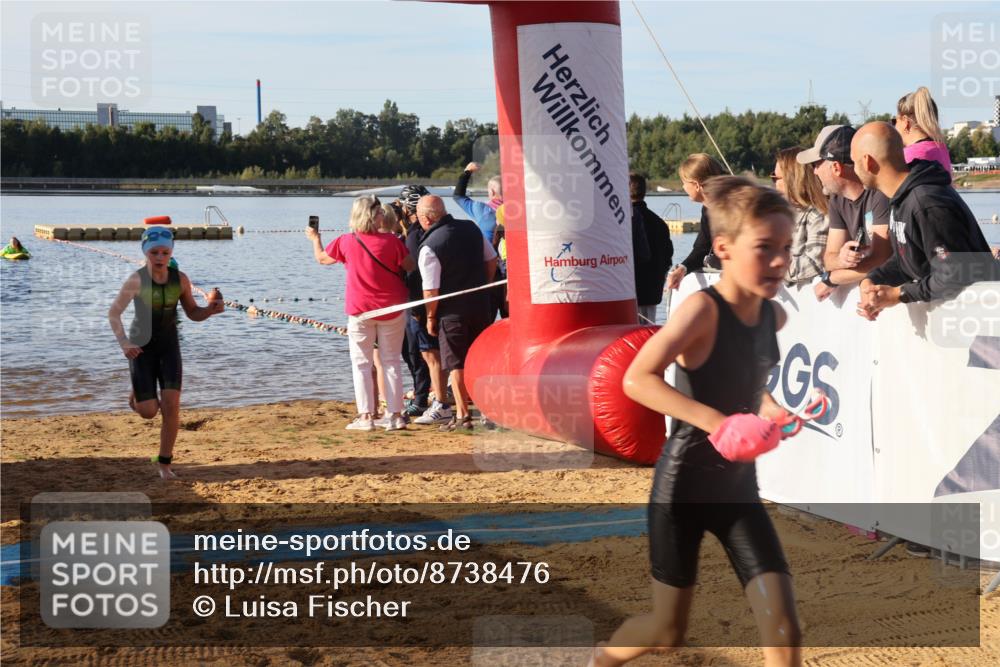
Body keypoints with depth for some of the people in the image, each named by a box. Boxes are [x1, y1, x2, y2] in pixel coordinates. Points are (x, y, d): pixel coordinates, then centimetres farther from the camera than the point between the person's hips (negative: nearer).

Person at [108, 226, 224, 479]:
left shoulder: (180, 279, -9)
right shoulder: (136, 280, -19)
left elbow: (193, 313, 2)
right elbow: (113, 313, -15)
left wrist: (211, 309, -19)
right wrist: (123, 343, -29)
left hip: (169, 345, 2)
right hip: (141, 346, -2)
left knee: (171, 406, -10)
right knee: (148, 412, -5)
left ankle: (165, 463, 6)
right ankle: (137, 394, 33)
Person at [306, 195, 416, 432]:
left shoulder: (346, 242, -6)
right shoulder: (391, 241, -11)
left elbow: (321, 258, 11)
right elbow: (411, 266, -2)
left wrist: (315, 238, 31)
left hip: (360, 311, 0)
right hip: (391, 310, 0)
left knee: (361, 363, 6)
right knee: (391, 362, 8)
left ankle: (366, 416, 0)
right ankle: (396, 415, 6)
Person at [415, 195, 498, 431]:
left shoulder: (429, 247, -17)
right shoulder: (471, 228, 2)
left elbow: (431, 289, -17)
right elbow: (492, 259, 11)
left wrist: (431, 317, -4)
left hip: (453, 311, -6)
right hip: (481, 305, 6)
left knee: (457, 364, 3)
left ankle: (462, 415, 4)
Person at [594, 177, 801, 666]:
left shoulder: (773, 315, 1)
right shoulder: (703, 308, -20)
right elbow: (636, 379, -30)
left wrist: (770, 411, 3)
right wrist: (716, 422, -36)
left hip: (739, 487, 6)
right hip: (685, 486, -6)